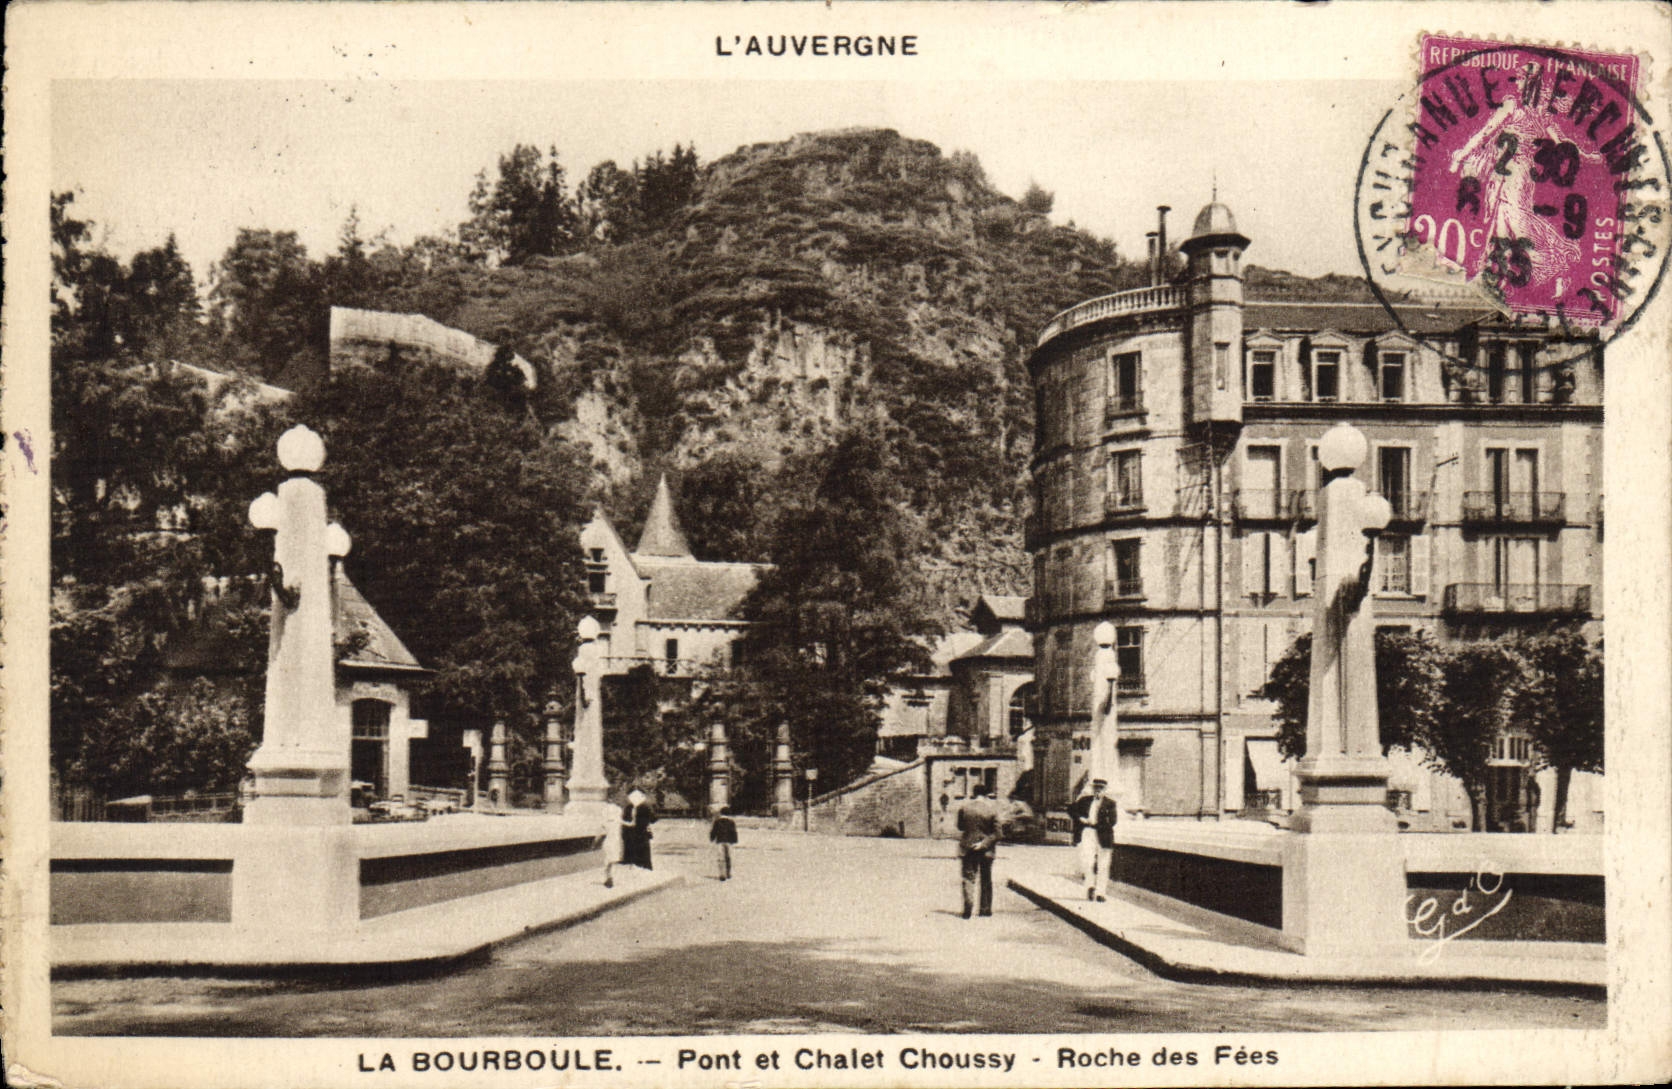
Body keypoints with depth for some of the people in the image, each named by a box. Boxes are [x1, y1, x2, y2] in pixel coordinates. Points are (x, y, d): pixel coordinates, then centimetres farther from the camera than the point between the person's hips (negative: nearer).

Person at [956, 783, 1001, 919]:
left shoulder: (964, 808, -1)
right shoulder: (992, 809, -6)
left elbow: (960, 828, 6)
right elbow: (996, 833, -9)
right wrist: (984, 843, -10)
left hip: (967, 848, 0)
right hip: (986, 850, 0)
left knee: (968, 878, 4)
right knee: (986, 880, 12)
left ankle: (968, 906, -14)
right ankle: (985, 909, 15)